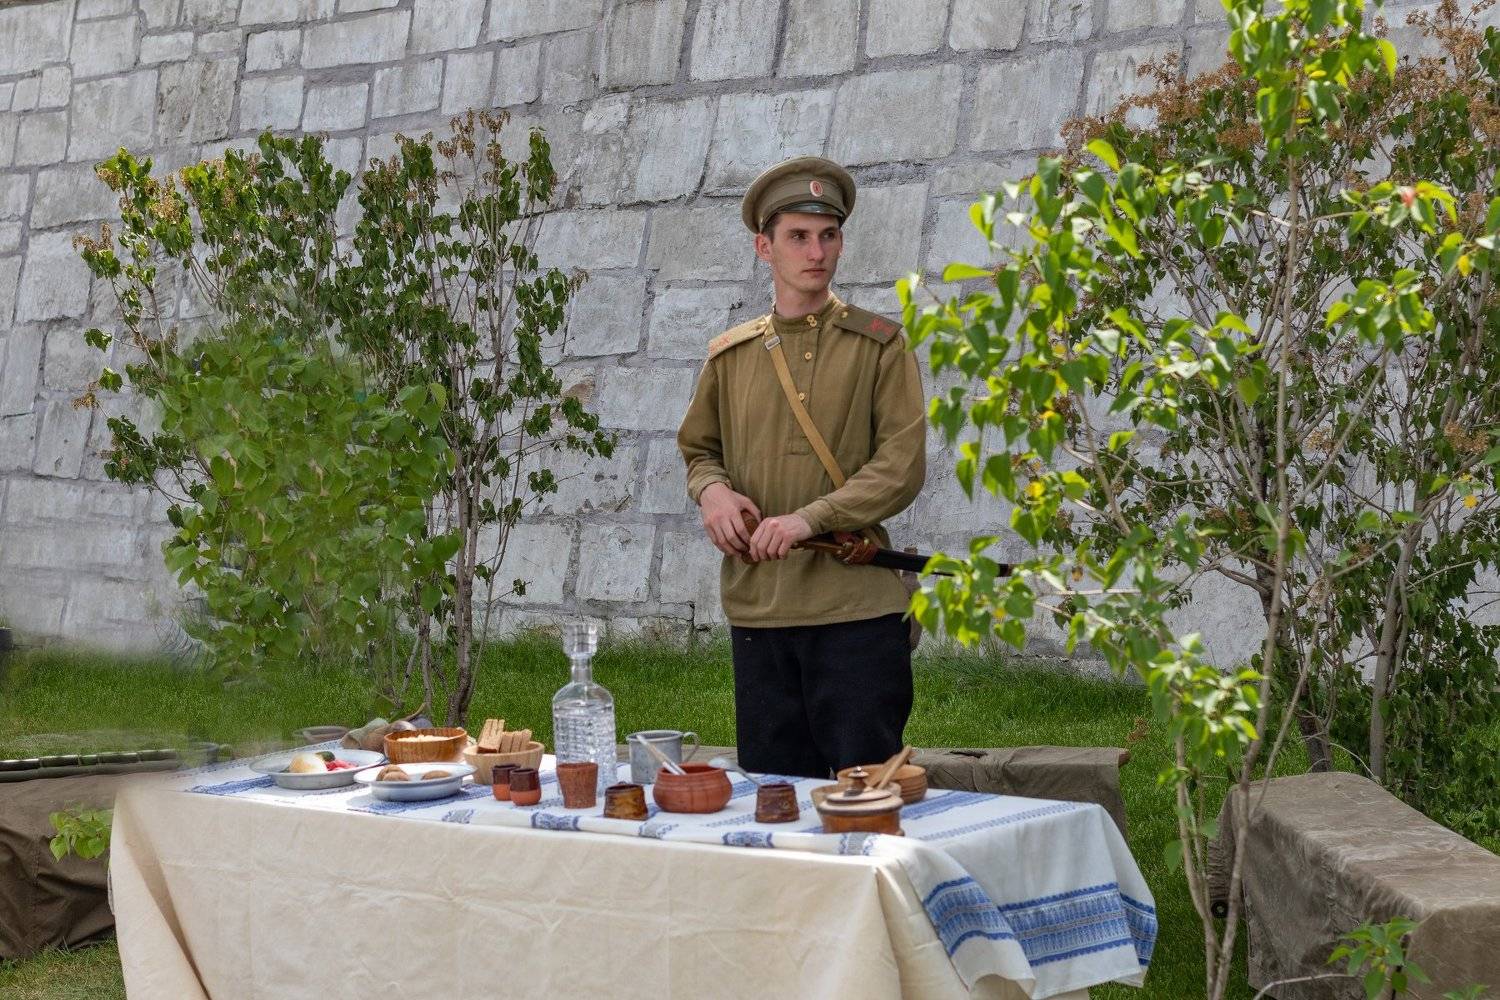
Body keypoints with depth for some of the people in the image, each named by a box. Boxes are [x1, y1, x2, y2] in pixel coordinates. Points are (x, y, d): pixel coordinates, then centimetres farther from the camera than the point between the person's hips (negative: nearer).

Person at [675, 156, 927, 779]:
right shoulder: (730, 355, 11)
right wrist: (711, 489, -2)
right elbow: (697, 448, 23)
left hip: (856, 606, -4)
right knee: (772, 789, 10)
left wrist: (811, 518, -19)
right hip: (756, 605, 4)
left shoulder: (878, 346, 1)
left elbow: (903, 466, -7)